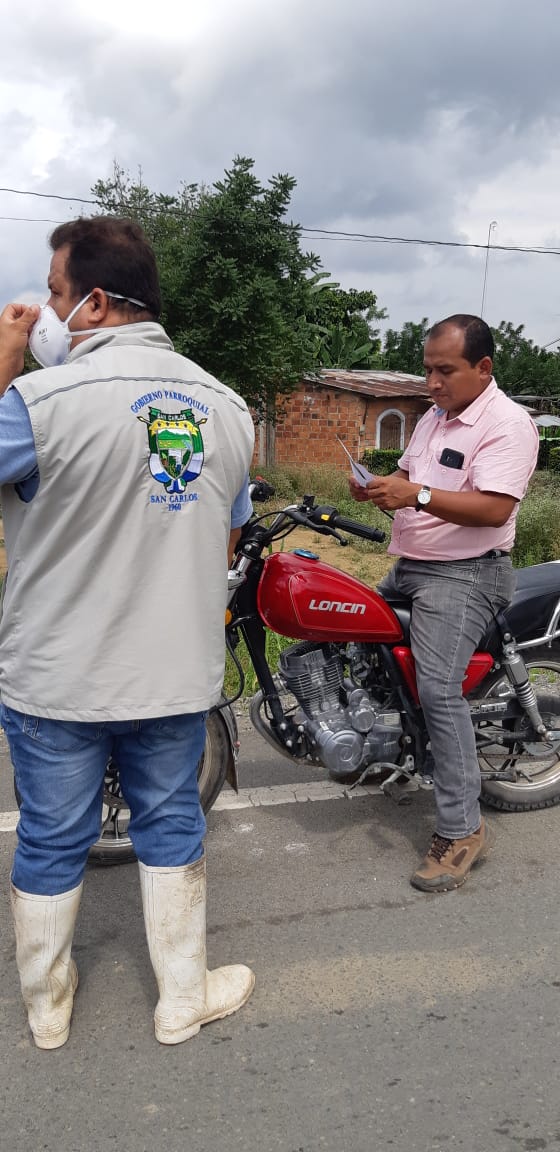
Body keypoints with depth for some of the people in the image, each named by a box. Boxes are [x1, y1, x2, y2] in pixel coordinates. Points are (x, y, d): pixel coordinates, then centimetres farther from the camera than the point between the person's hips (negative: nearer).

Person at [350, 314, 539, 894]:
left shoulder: (507, 423, -14)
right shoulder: (433, 418, 15)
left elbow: (495, 508, -26)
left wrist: (417, 494, -32)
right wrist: (381, 488, -3)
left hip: (463, 576, -10)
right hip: (407, 566, 10)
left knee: (438, 690, -19)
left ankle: (461, 829, -10)